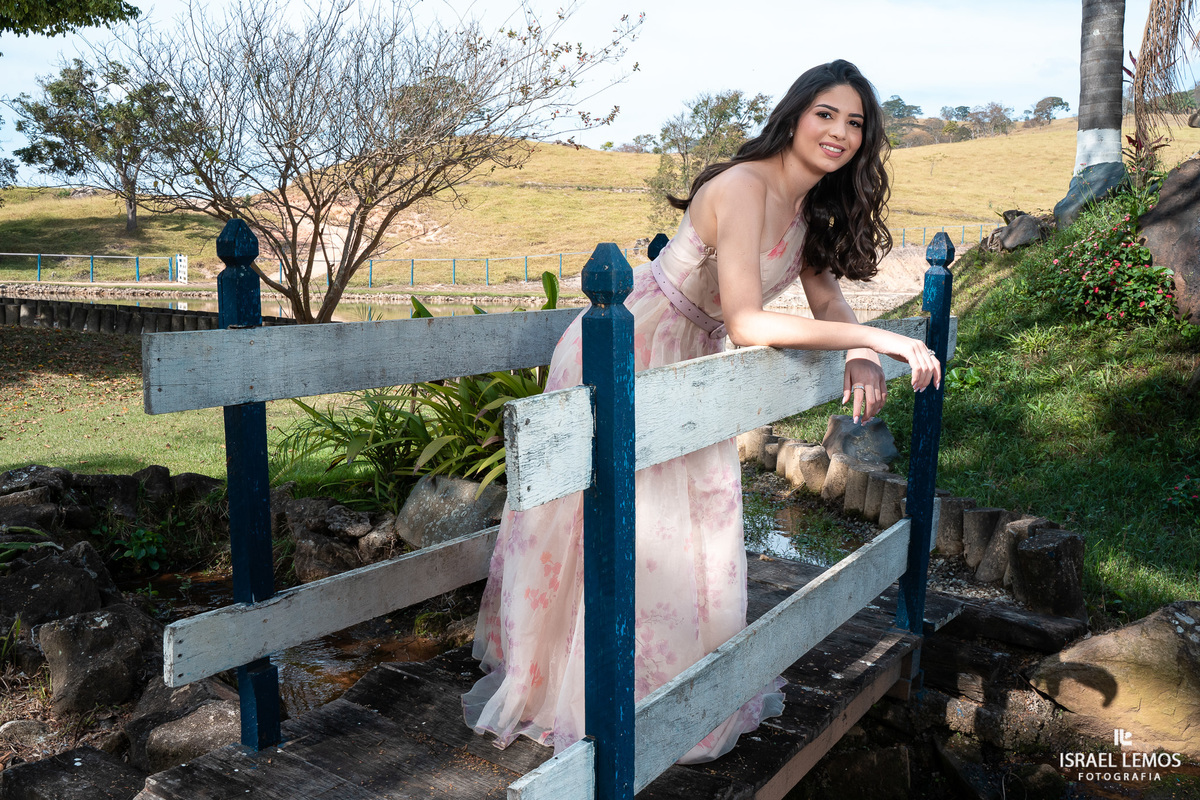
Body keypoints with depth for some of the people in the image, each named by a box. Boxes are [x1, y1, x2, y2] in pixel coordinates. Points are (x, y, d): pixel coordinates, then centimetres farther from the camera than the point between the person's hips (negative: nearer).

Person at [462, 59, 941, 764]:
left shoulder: (810, 209, 5)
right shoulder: (744, 188, -24)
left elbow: (826, 294, 13)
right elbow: (747, 324, -32)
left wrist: (862, 358, -9)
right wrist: (876, 338, -28)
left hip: (686, 366, 9)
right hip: (623, 358, -9)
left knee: (695, 525, 16)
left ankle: (684, 690, 36)